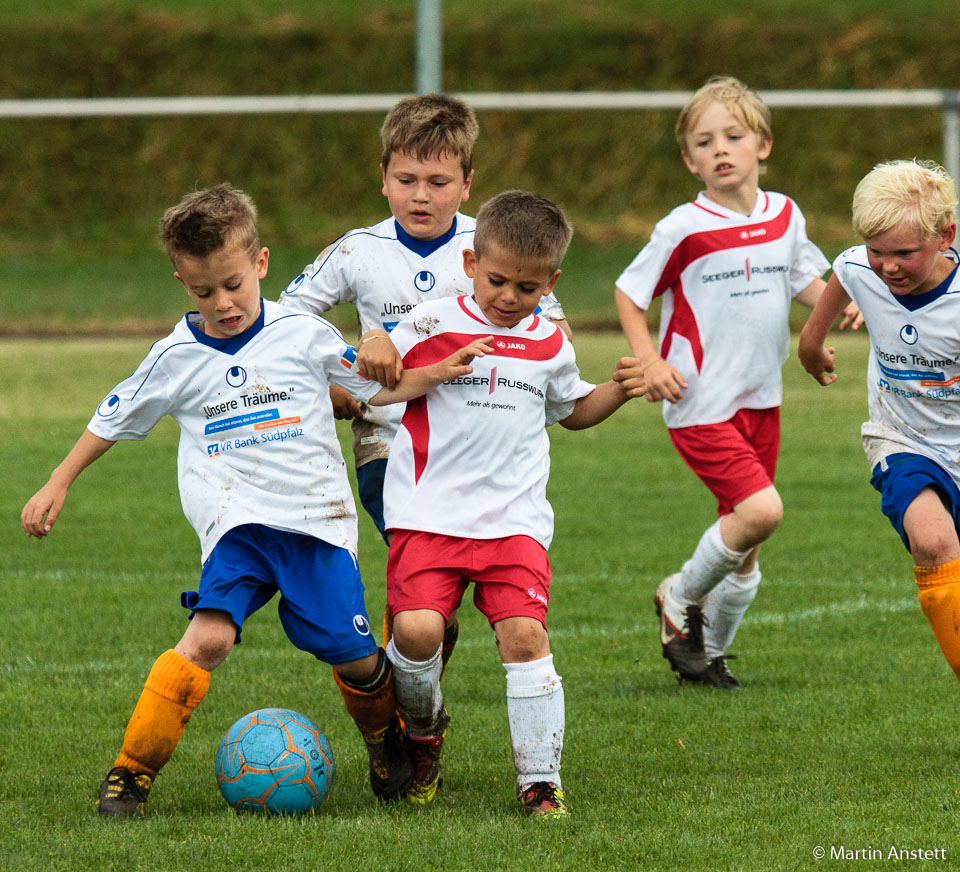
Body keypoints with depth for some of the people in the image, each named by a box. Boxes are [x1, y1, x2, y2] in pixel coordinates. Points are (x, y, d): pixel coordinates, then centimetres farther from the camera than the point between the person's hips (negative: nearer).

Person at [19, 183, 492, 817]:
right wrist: (58, 485, 20)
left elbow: (372, 386, 15)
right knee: (210, 636, -24)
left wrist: (435, 375, -1)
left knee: (354, 657, -3)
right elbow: (113, 420, 18)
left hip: (318, 518, 1)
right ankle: (131, 772, -16)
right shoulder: (177, 358, 4)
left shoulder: (304, 335, 2)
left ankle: (388, 739, 32)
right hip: (238, 524, -1)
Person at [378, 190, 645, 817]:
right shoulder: (430, 327, 0)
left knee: (525, 634, -14)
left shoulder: (550, 345, 12)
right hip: (429, 516, -2)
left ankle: (540, 781, -3)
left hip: (514, 518, 2)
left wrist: (616, 391, 11)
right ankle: (423, 729, 14)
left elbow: (571, 409, 30)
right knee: (416, 630, -19)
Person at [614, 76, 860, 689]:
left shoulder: (784, 216, 4)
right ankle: (681, 599, 3)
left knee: (743, 539, 11)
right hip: (701, 402, -6)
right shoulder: (683, 230, -12)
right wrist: (649, 361, -15)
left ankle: (710, 652, 29)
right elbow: (630, 293, -2)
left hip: (761, 401, 6)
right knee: (761, 509, -21)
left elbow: (808, 282, 18)